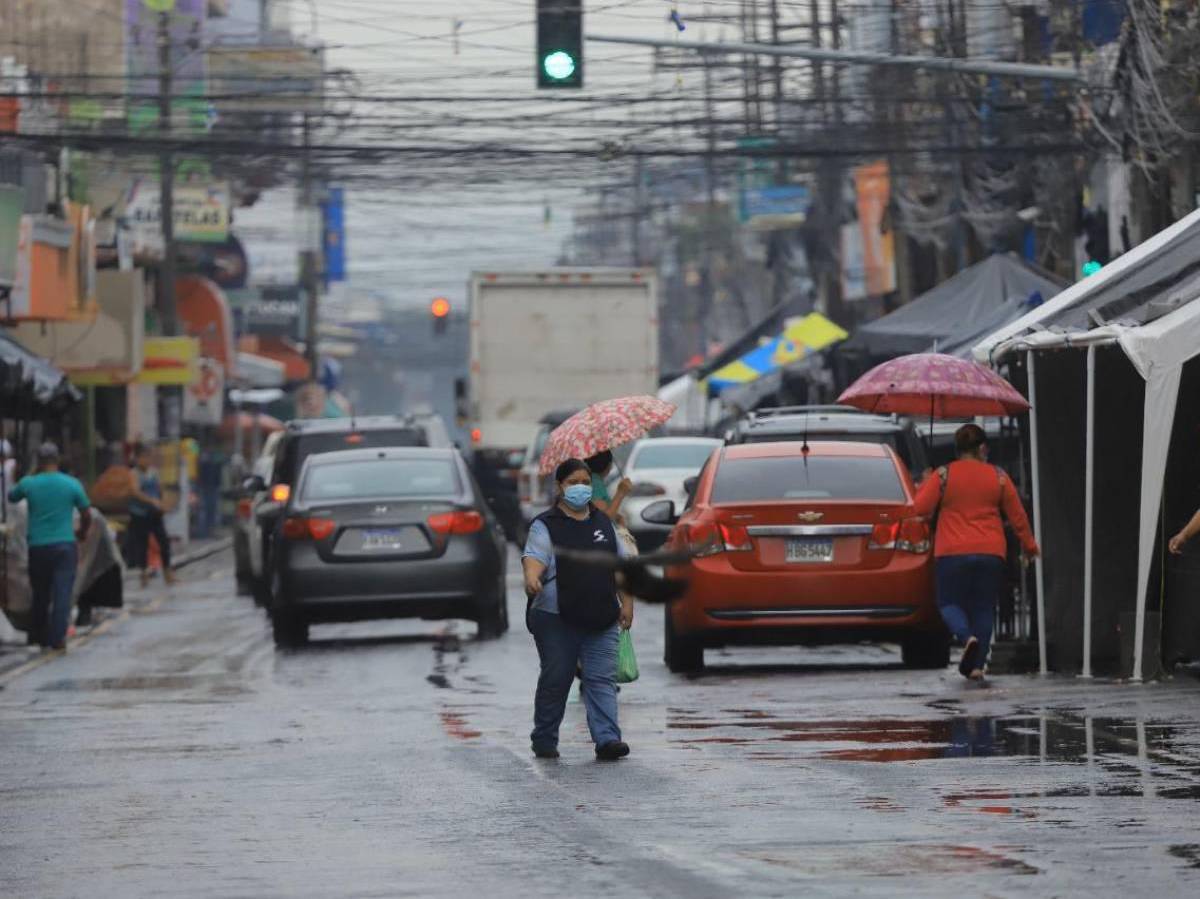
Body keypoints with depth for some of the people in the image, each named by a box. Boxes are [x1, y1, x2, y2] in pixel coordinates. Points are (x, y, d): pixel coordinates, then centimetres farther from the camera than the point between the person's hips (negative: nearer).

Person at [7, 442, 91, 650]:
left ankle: (38, 636, 21)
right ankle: (57, 638, -13)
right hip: (64, 546, -2)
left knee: (40, 594, 15)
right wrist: (83, 532, 25)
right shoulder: (72, 484, -3)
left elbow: (11, 497, 19)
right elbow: (87, 514, 5)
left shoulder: (28, 483, -2)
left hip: (38, 547, 2)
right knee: (62, 593, -4)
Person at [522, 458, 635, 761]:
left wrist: (626, 603, 12)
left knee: (602, 680, -6)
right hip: (557, 619, -4)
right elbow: (534, 557, -18)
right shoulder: (546, 526, -1)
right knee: (555, 680, 3)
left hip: (601, 621, 4)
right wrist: (532, 578, -40)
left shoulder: (603, 523, 16)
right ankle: (544, 740, 16)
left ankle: (607, 739, -13)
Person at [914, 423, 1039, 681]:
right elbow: (1017, 515, 9)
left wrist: (925, 486, 15)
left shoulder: (944, 475, -2)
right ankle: (976, 664, 2)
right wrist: (1029, 545, 23)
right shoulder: (998, 476, 4)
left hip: (952, 553, -2)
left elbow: (921, 508, -5)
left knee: (949, 602, 9)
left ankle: (967, 637, -22)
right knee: (983, 608, 10)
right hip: (991, 553, 2)